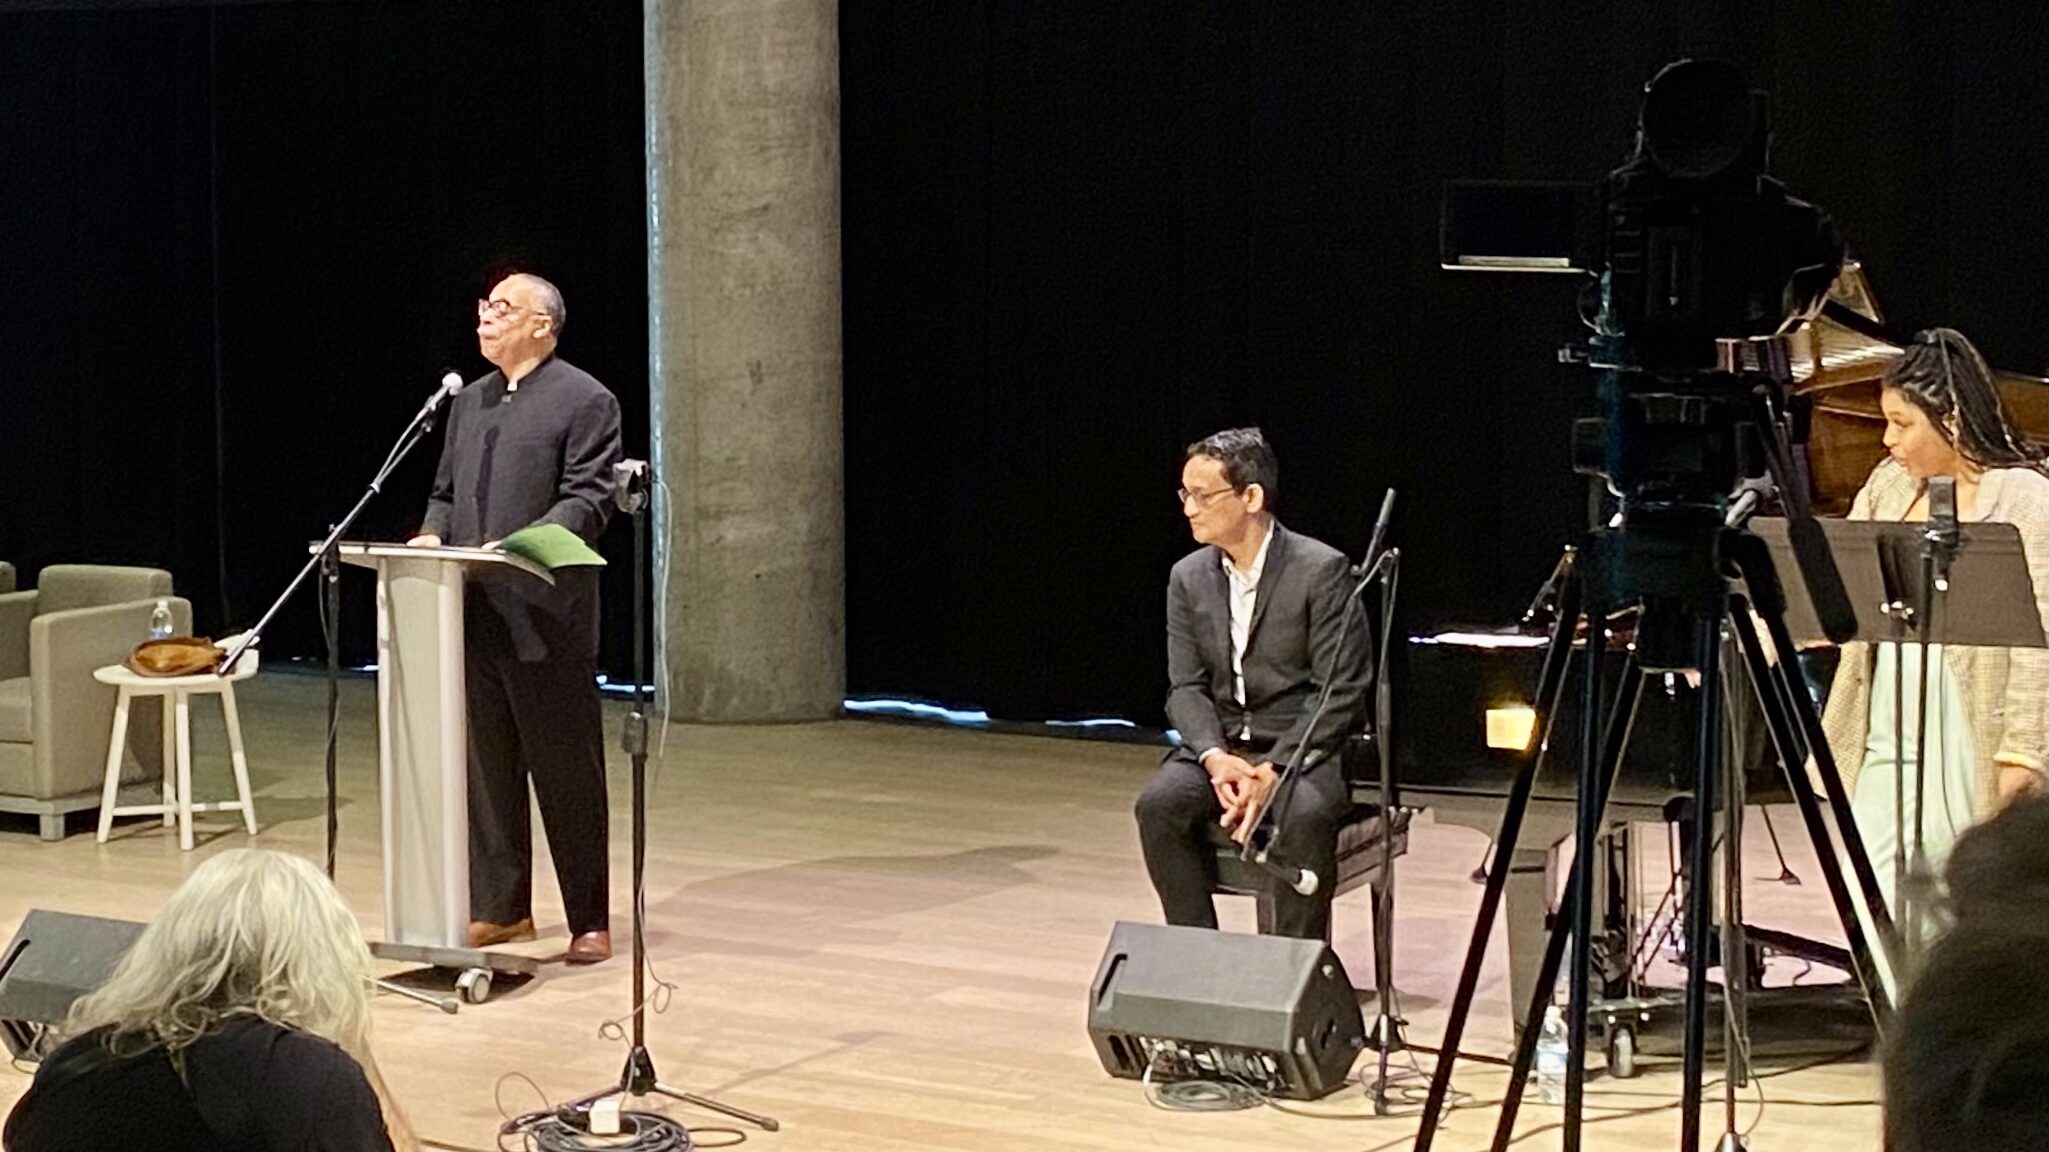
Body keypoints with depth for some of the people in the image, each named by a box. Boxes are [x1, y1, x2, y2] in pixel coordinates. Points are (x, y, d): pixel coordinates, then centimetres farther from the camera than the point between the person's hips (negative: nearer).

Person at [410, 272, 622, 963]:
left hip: (545, 619, -7)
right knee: (488, 768, 12)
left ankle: (590, 920, 6)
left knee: (567, 772, -1)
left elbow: (588, 499, -12)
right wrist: (434, 533, 1)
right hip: (475, 616, 7)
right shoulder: (468, 401, 18)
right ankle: (500, 907, 21)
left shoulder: (585, 401, -5)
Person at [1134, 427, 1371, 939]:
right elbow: (1185, 687, 4)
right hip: (1219, 745, 4)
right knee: (1159, 803, -25)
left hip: (1303, 749, -4)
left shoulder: (1322, 570, -10)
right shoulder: (1189, 578, 7)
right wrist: (1215, 758, -17)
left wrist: (1273, 772, -23)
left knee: (1303, 814, -36)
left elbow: (1340, 693, -13)